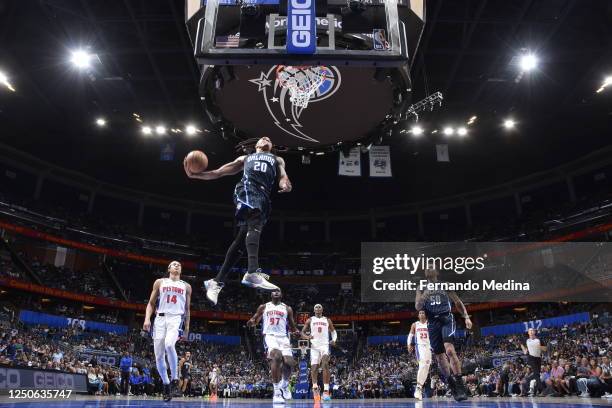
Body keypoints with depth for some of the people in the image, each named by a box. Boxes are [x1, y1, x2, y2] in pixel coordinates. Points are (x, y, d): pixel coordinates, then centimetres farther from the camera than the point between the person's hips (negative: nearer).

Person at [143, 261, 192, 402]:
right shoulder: (160, 282, 14)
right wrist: (147, 319, -6)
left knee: (169, 344, -31)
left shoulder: (186, 286, 16)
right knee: (159, 357, -1)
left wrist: (187, 329, 11)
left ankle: (175, 381, -18)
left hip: (176, 318, -2)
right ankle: (166, 385, 19)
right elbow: (151, 303, 11)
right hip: (160, 318, 2)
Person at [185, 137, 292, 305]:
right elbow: (218, 173, 26)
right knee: (255, 225, -31)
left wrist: (285, 185, -13)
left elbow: (282, 175, 14)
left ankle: (217, 282, -2)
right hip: (247, 189, -2)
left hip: (263, 197, 2)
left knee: (241, 240, -6)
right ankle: (253, 272, -49)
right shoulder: (245, 158, 33)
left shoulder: (277, 160, 35)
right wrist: (195, 174, 11)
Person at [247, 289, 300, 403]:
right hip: (270, 336, -3)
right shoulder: (263, 307, 13)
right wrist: (251, 322, -11)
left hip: (283, 337, 3)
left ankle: (284, 384, 23)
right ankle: (277, 391, -25)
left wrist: (297, 331, -4)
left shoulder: (287, 309, 15)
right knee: (276, 356, -31)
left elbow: (292, 326, 18)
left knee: (289, 362, -12)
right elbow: (254, 321, 13)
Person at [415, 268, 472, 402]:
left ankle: (460, 384, -20)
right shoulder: (422, 289, 10)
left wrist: (466, 317, 2)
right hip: (433, 323, 3)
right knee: (439, 357, 4)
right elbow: (418, 306, -1)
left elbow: (458, 302, 14)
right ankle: (452, 386, 21)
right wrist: (425, 295, -20)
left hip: (446, 319, -3)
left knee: (449, 350, -24)